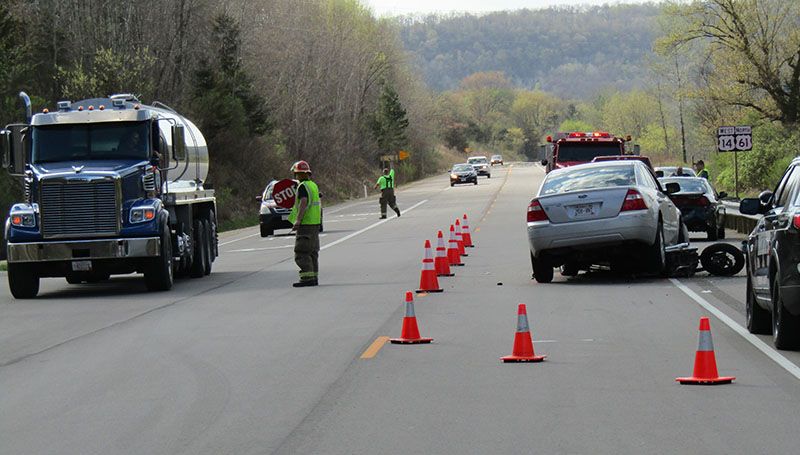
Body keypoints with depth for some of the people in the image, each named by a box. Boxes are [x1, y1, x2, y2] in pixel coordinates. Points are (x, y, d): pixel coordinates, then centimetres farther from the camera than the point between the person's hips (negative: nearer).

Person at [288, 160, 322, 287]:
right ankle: (314, 277, 16)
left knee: (302, 253, -10)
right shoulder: (314, 185, 15)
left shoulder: (303, 186, -12)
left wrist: (298, 220, -30)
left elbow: (304, 202, -25)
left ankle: (307, 278, -16)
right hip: (315, 223, 9)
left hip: (305, 224, -9)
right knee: (312, 252, 14)